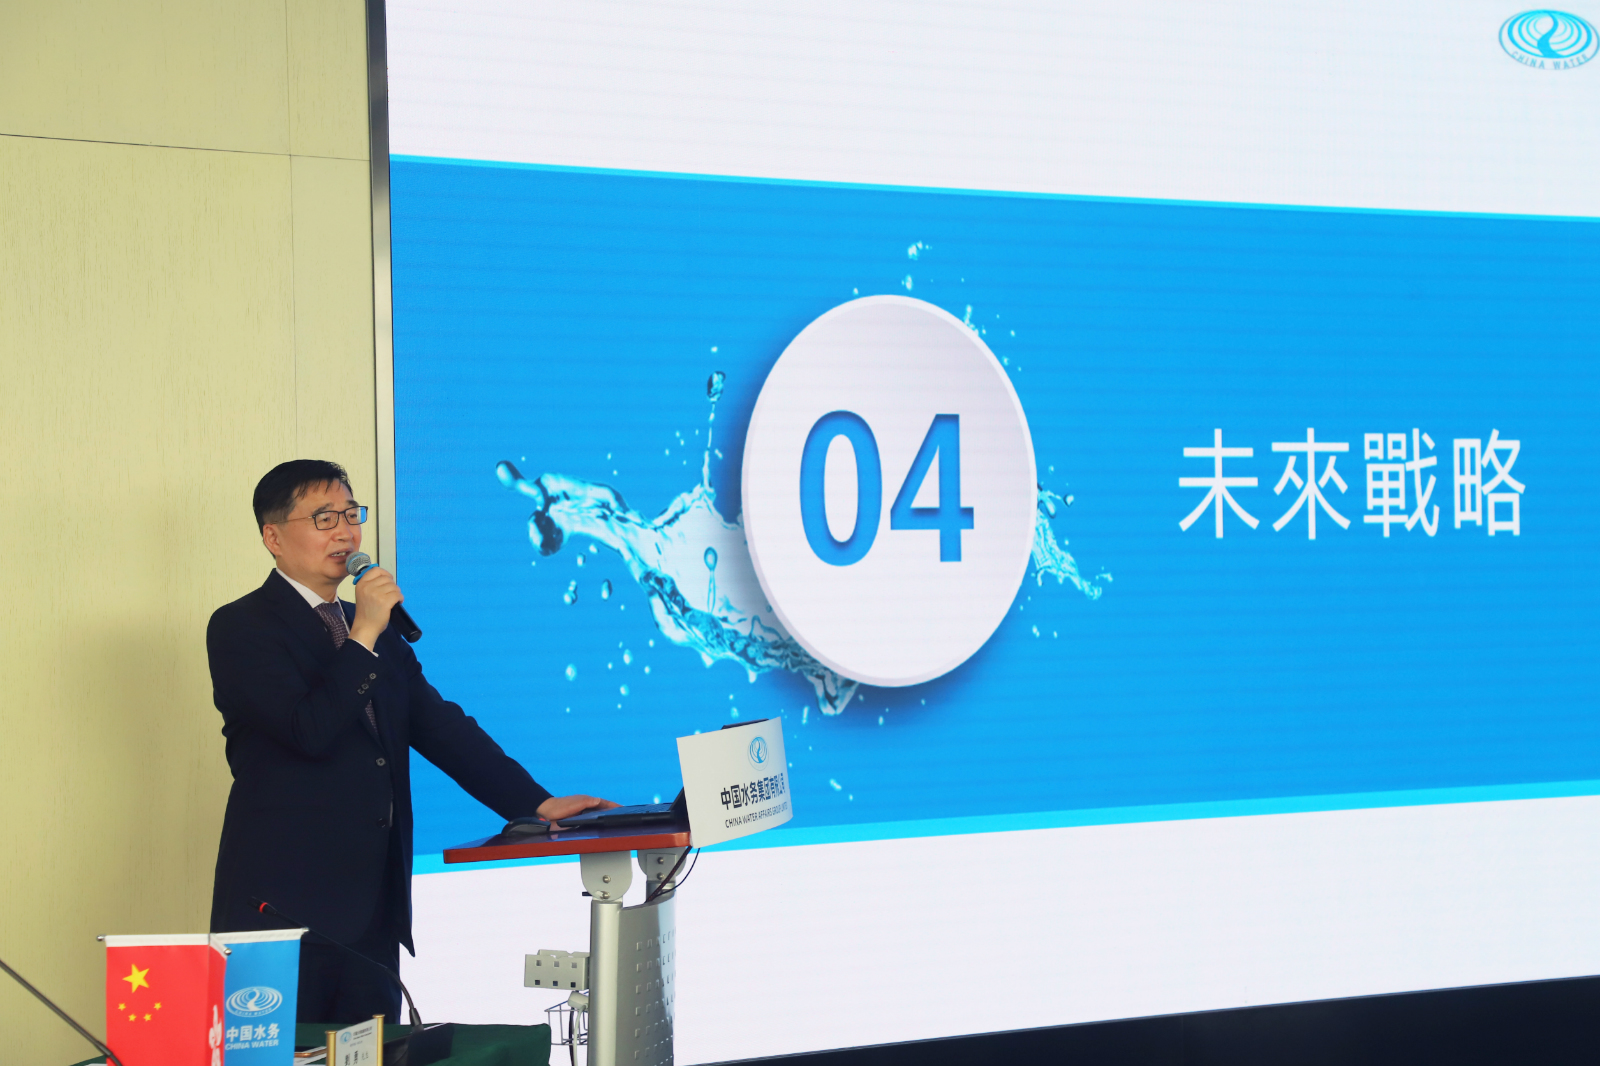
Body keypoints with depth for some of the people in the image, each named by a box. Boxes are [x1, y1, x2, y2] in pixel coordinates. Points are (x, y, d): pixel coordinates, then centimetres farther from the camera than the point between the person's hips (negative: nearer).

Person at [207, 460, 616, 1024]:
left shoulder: (379, 631, 19)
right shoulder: (241, 628, -4)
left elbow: (441, 726, 13)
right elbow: (309, 731, -18)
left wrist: (536, 803, 3)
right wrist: (363, 636, -13)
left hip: (374, 910, 7)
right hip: (286, 907, -6)